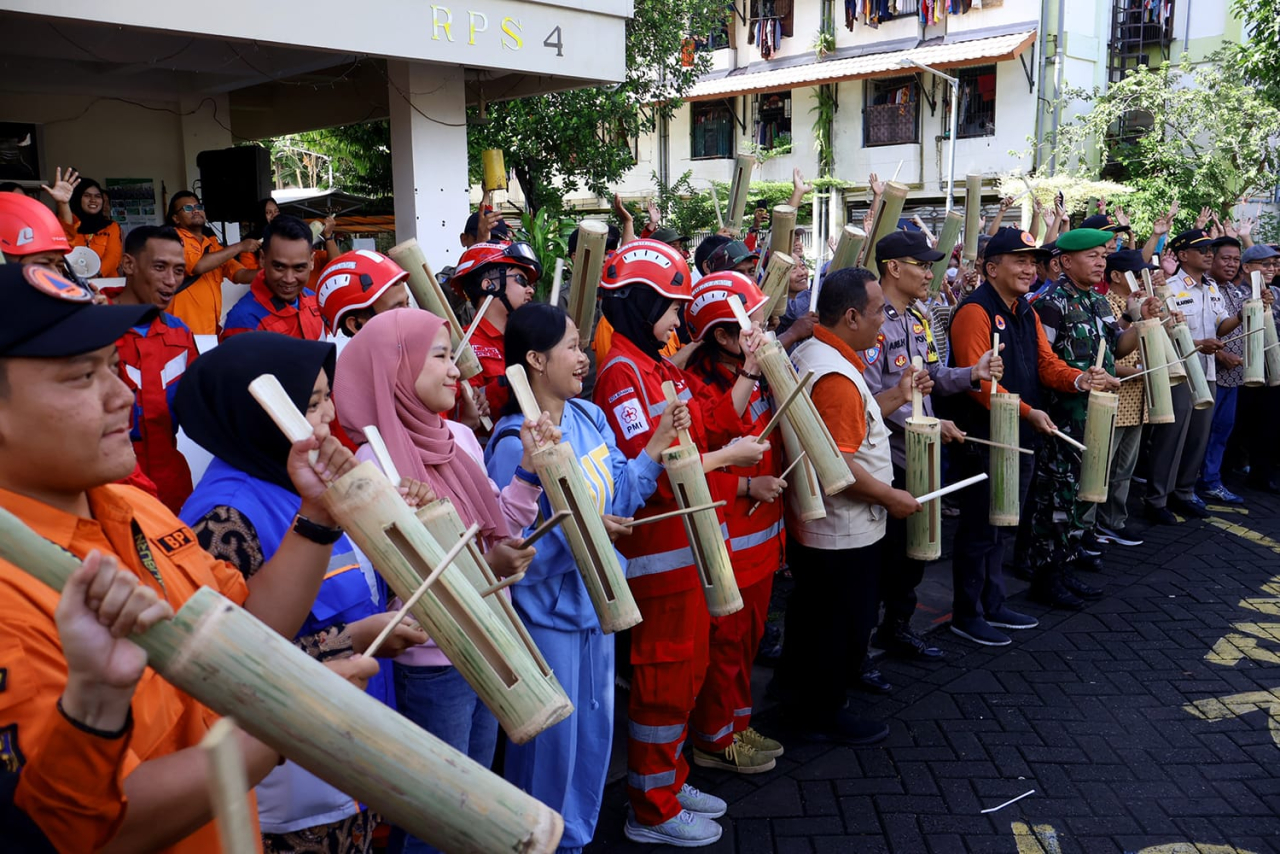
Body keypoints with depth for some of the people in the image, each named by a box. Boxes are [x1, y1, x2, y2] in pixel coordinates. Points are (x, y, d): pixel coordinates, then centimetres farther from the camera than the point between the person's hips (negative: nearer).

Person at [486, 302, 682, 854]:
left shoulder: (590, 417, 2)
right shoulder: (514, 444, -21)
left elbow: (620, 497, 6)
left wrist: (657, 445, -4)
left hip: (595, 600, 8)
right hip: (546, 612, -8)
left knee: (595, 729, 20)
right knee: (551, 740, 8)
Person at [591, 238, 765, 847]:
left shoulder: (658, 364, 12)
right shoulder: (621, 372, -18)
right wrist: (726, 455, -16)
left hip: (689, 543, 9)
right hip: (659, 551, -9)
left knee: (687, 669, 20)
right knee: (665, 679, 3)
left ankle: (669, 779, 36)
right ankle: (652, 810, 20)